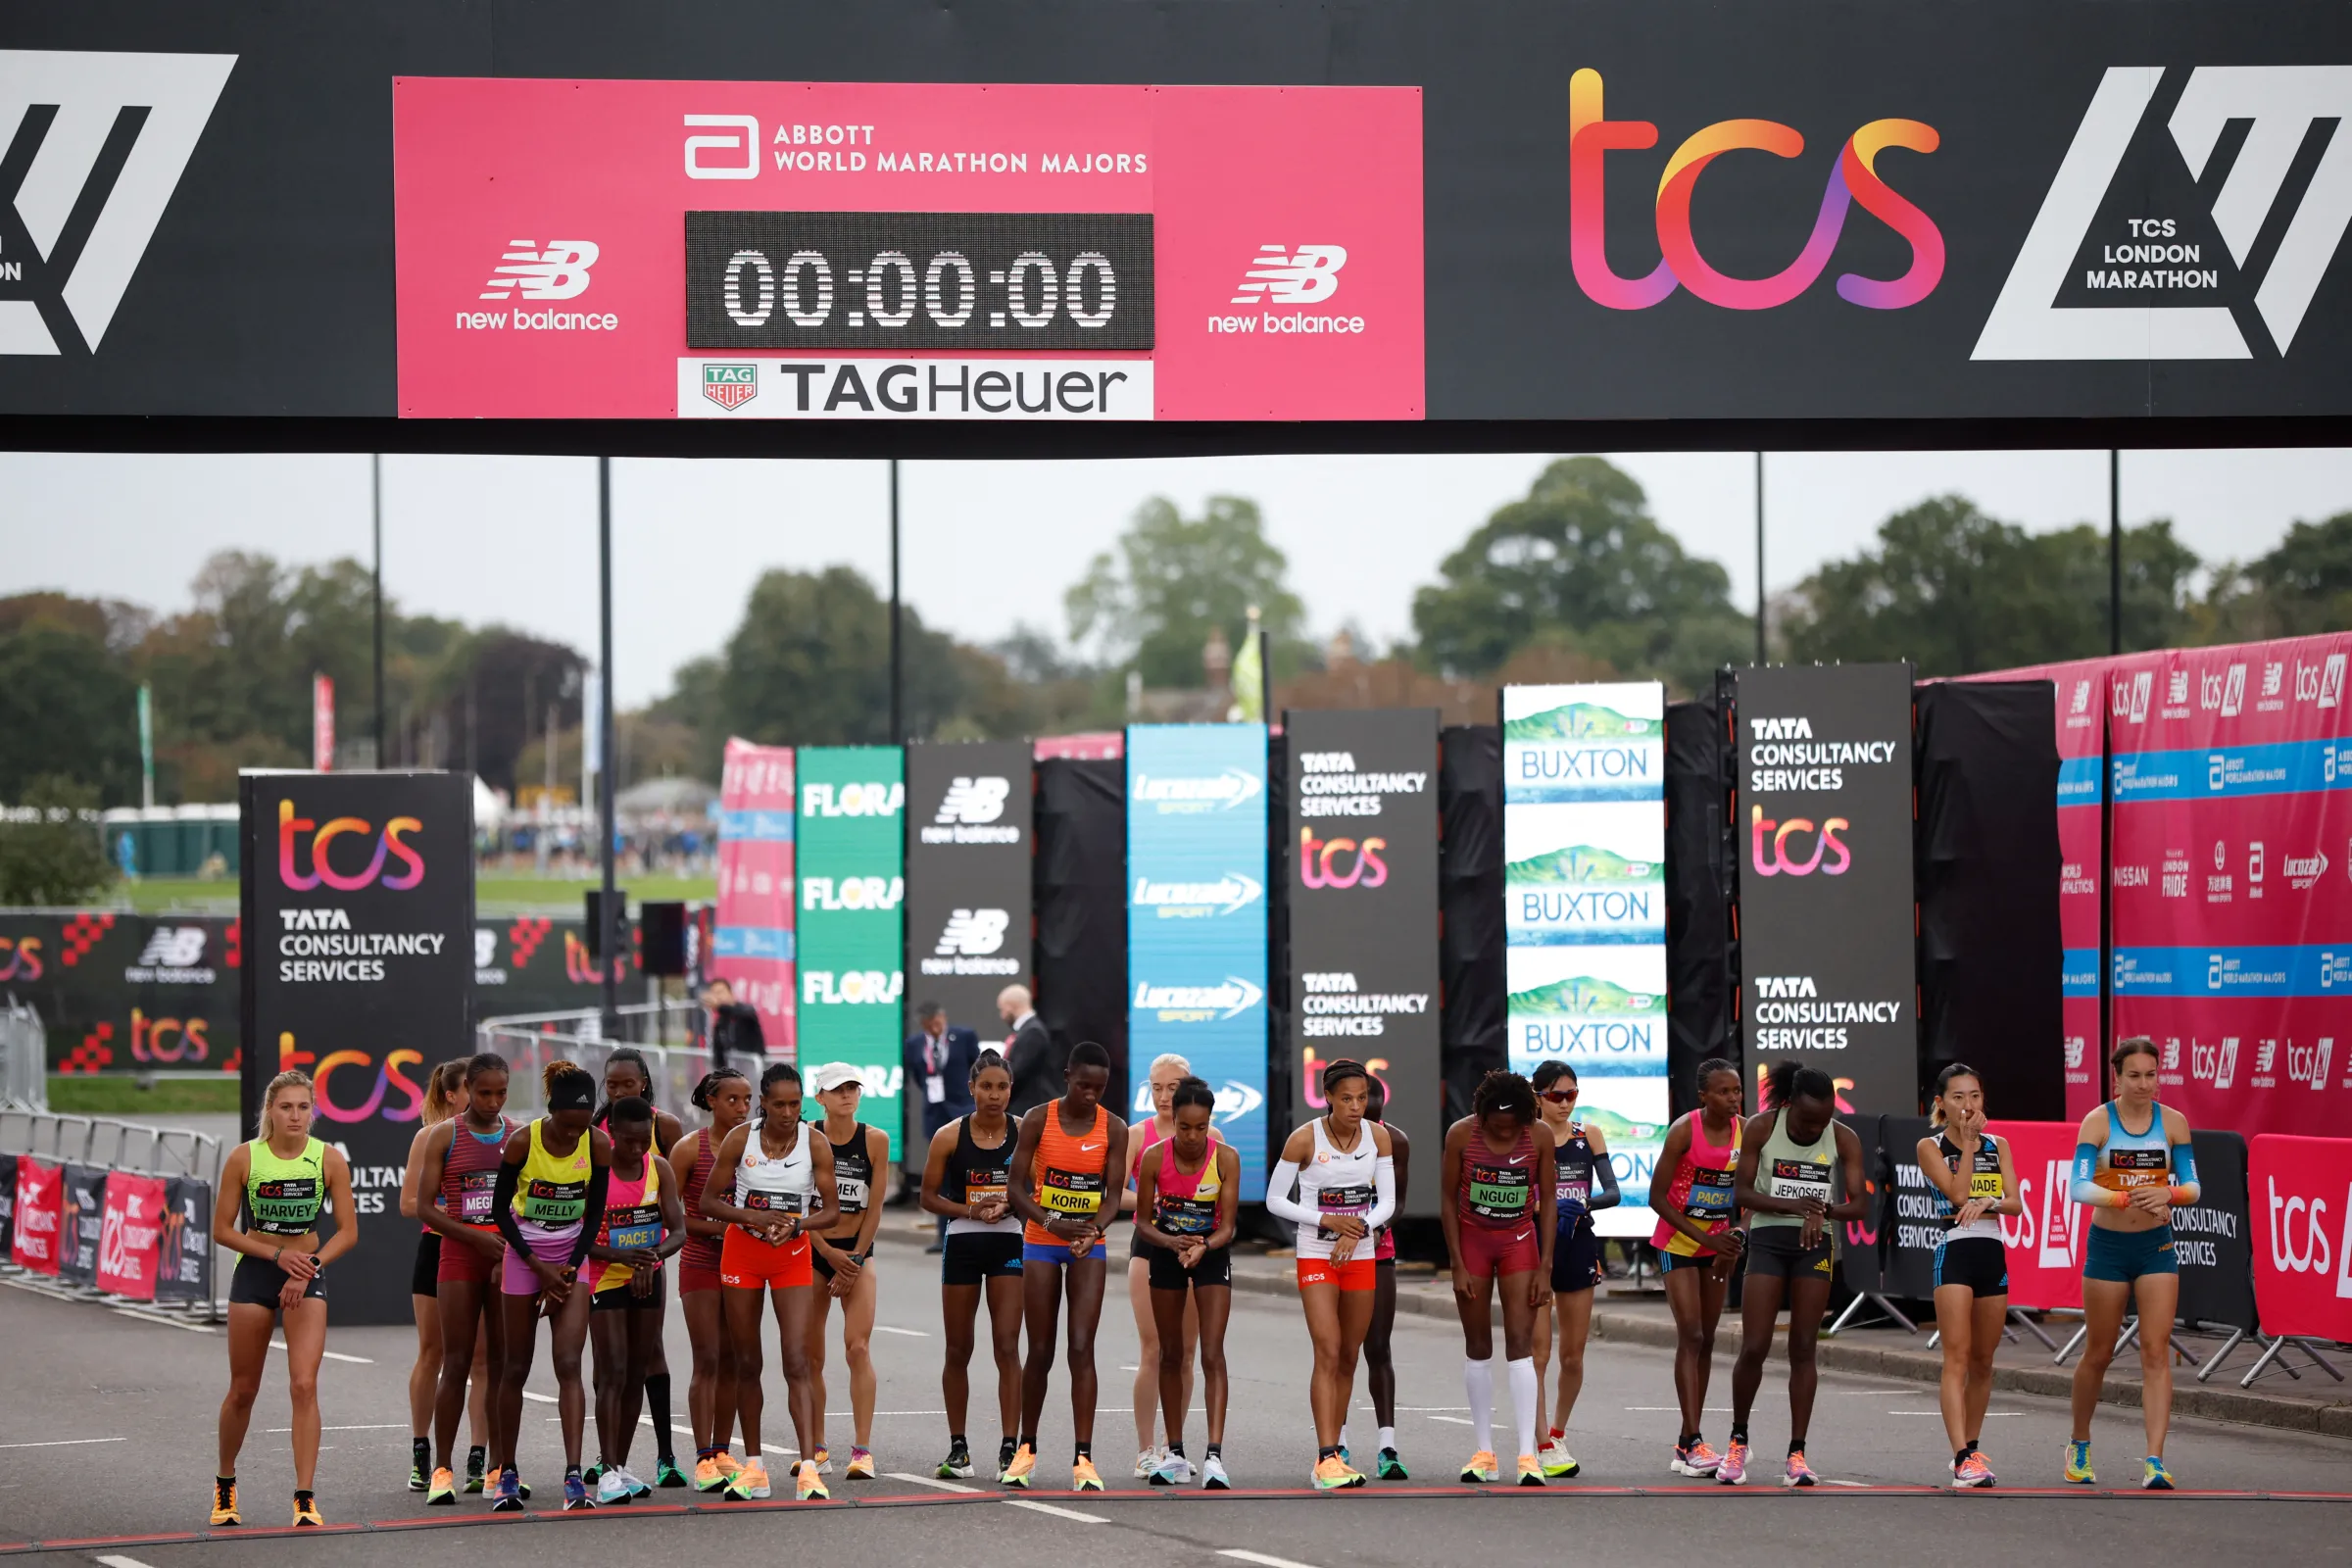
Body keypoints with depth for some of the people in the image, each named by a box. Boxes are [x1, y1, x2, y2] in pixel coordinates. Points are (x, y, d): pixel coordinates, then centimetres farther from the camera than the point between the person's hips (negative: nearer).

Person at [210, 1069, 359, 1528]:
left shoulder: (329, 1160, -6)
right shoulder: (245, 1158, -8)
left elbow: (348, 1231, -1)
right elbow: (222, 1230, -4)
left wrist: (309, 1266, -14)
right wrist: (277, 1254, -14)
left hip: (307, 1275, 0)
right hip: (253, 1272, 0)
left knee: (304, 1386, -15)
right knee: (243, 1390, 10)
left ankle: (305, 1498, -15)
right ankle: (225, 1483, 33)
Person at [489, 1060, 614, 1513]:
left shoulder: (598, 1145, -9)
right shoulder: (522, 1142, -15)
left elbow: (595, 1213, 0)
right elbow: (500, 1208, -6)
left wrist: (570, 1268, -8)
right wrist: (538, 1266, -10)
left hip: (571, 1257, 1)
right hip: (524, 1255, -1)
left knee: (569, 1365, -12)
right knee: (516, 1368, 5)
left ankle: (574, 1477, -19)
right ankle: (508, 1475, 17)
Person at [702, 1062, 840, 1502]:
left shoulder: (815, 1144, -8)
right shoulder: (740, 1140, -8)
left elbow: (831, 1212, -4)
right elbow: (709, 1202, -3)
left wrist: (795, 1225, -22)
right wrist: (753, 1217, -19)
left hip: (792, 1255, -1)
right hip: (742, 1253, 1)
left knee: (797, 1363, -12)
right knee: (747, 1363, 7)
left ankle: (807, 1467, -18)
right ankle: (753, 1467, 17)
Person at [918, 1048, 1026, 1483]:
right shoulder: (949, 1137, -2)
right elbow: (929, 1196, 1)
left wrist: (1008, 1205, -14)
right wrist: (971, 1210, -14)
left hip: (1008, 1246, -1)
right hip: (962, 1246, 1)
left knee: (1007, 1347, -9)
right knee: (958, 1350, 7)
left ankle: (1009, 1450, -10)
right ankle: (958, 1447, 19)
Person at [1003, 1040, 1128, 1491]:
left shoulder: (1113, 1129, -3)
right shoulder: (1038, 1121, -6)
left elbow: (1113, 1195, -5)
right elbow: (1016, 1187, -7)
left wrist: (1094, 1230, -24)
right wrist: (1051, 1221, -23)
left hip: (1089, 1247, 0)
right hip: (1041, 1242, 0)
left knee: (1082, 1348, -10)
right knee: (1040, 1351, 4)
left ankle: (1084, 1459, -13)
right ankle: (1026, 1449, 22)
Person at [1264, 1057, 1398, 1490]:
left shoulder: (1378, 1136, -1)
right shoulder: (1304, 1139, -12)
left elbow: (1387, 1202, 1)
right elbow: (1274, 1200, -7)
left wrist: (1357, 1232, -16)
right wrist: (1327, 1220, -17)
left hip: (1361, 1256, 5)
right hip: (1316, 1257, -4)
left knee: (1348, 1359, 9)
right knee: (1328, 1354, -15)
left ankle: (1334, 1453, 17)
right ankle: (1325, 1460, -19)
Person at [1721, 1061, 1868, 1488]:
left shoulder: (1844, 1139, -5)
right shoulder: (1760, 1128, -8)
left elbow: (1857, 1203, -7)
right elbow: (1741, 1193, -7)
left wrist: (1822, 1211, -28)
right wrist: (1792, 1206, -22)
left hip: (1816, 1244, 1)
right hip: (1768, 1240, -1)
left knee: (1803, 1348, -1)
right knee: (1754, 1348, -5)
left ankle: (1797, 1454, 3)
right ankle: (1738, 1441, 15)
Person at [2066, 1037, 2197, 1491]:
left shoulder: (2173, 1122, -1)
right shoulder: (2098, 1122, -7)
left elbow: (2192, 1185, -2)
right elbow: (2080, 1186, -16)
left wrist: (2168, 1194, -23)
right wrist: (2126, 1198, -30)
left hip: (2156, 1248, 1)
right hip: (2107, 1247, -1)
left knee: (2156, 1352, -10)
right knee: (2098, 1353, 9)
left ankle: (2154, 1462, -15)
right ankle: (2079, 1446, 31)